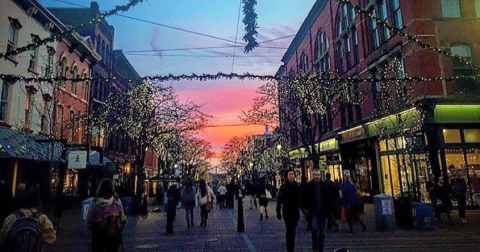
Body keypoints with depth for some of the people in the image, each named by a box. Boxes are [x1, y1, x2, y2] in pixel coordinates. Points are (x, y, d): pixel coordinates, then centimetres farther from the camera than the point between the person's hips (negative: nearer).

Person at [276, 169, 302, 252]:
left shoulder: (297, 186, 3)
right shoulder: (283, 187, -4)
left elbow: (300, 199, 5)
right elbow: (279, 200, -4)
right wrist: (278, 212, -7)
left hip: (295, 211, 3)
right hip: (287, 212, -2)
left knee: (292, 230, 9)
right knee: (289, 230, -4)